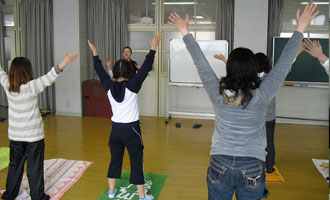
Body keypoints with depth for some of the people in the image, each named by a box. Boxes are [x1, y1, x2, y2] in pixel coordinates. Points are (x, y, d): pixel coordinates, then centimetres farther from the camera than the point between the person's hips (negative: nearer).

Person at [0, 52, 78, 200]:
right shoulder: (31, 87, -20)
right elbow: (49, 78, -30)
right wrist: (64, 63, -38)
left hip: (15, 135, 5)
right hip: (34, 135, -5)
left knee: (15, 165, 21)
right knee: (35, 168, 7)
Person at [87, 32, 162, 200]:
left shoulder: (109, 86, -5)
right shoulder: (132, 86, -17)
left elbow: (100, 72, 10)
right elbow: (145, 69, -19)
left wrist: (95, 55, 23)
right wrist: (153, 49, -16)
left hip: (115, 129, 5)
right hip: (131, 129, -4)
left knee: (115, 160, 19)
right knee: (136, 162, 4)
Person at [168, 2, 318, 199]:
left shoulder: (218, 94, -12)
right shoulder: (262, 96, -15)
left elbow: (201, 63, -2)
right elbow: (284, 64, -6)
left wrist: (185, 32, 10)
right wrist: (300, 29, 5)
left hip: (220, 166, 1)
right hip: (252, 169, -1)